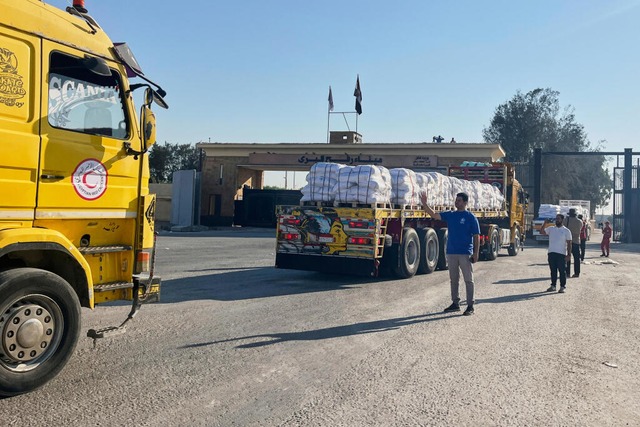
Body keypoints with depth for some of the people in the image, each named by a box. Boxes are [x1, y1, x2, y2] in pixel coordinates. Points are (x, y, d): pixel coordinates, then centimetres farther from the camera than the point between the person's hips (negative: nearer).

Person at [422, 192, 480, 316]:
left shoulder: (471, 217, -5)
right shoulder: (450, 215, 9)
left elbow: (476, 236, -5)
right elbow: (434, 215, 2)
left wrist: (476, 253, -11)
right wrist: (424, 203, -11)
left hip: (465, 253, -5)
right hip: (451, 252, 5)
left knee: (468, 280, 1)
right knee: (454, 279, 12)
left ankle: (470, 306, 5)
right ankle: (455, 303, 22)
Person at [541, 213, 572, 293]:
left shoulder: (566, 231, 0)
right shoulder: (551, 229, 12)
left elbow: (569, 244, -3)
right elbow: (542, 231, 3)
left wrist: (569, 254, -9)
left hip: (561, 254, -4)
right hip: (551, 253, 4)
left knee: (562, 271, 0)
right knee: (553, 270, 9)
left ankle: (563, 287, 7)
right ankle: (553, 286, 17)